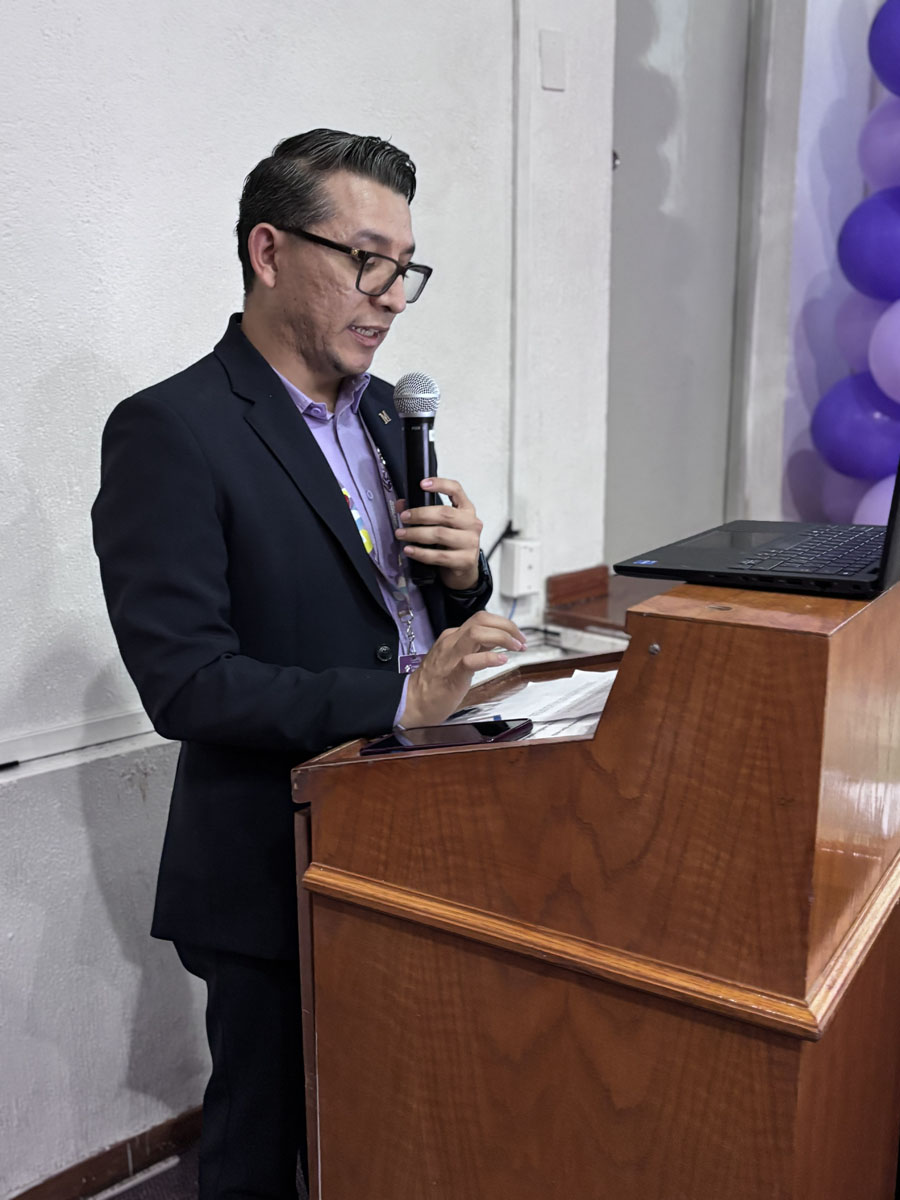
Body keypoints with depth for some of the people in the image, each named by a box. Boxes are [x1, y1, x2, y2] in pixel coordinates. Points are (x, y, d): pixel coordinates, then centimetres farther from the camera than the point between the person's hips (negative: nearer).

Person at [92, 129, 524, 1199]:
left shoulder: (376, 409, 7)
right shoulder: (170, 432, -17)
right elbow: (184, 683, -23)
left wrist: (462, 570, -9)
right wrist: (403, 699, -26)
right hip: (274, 877, -7)